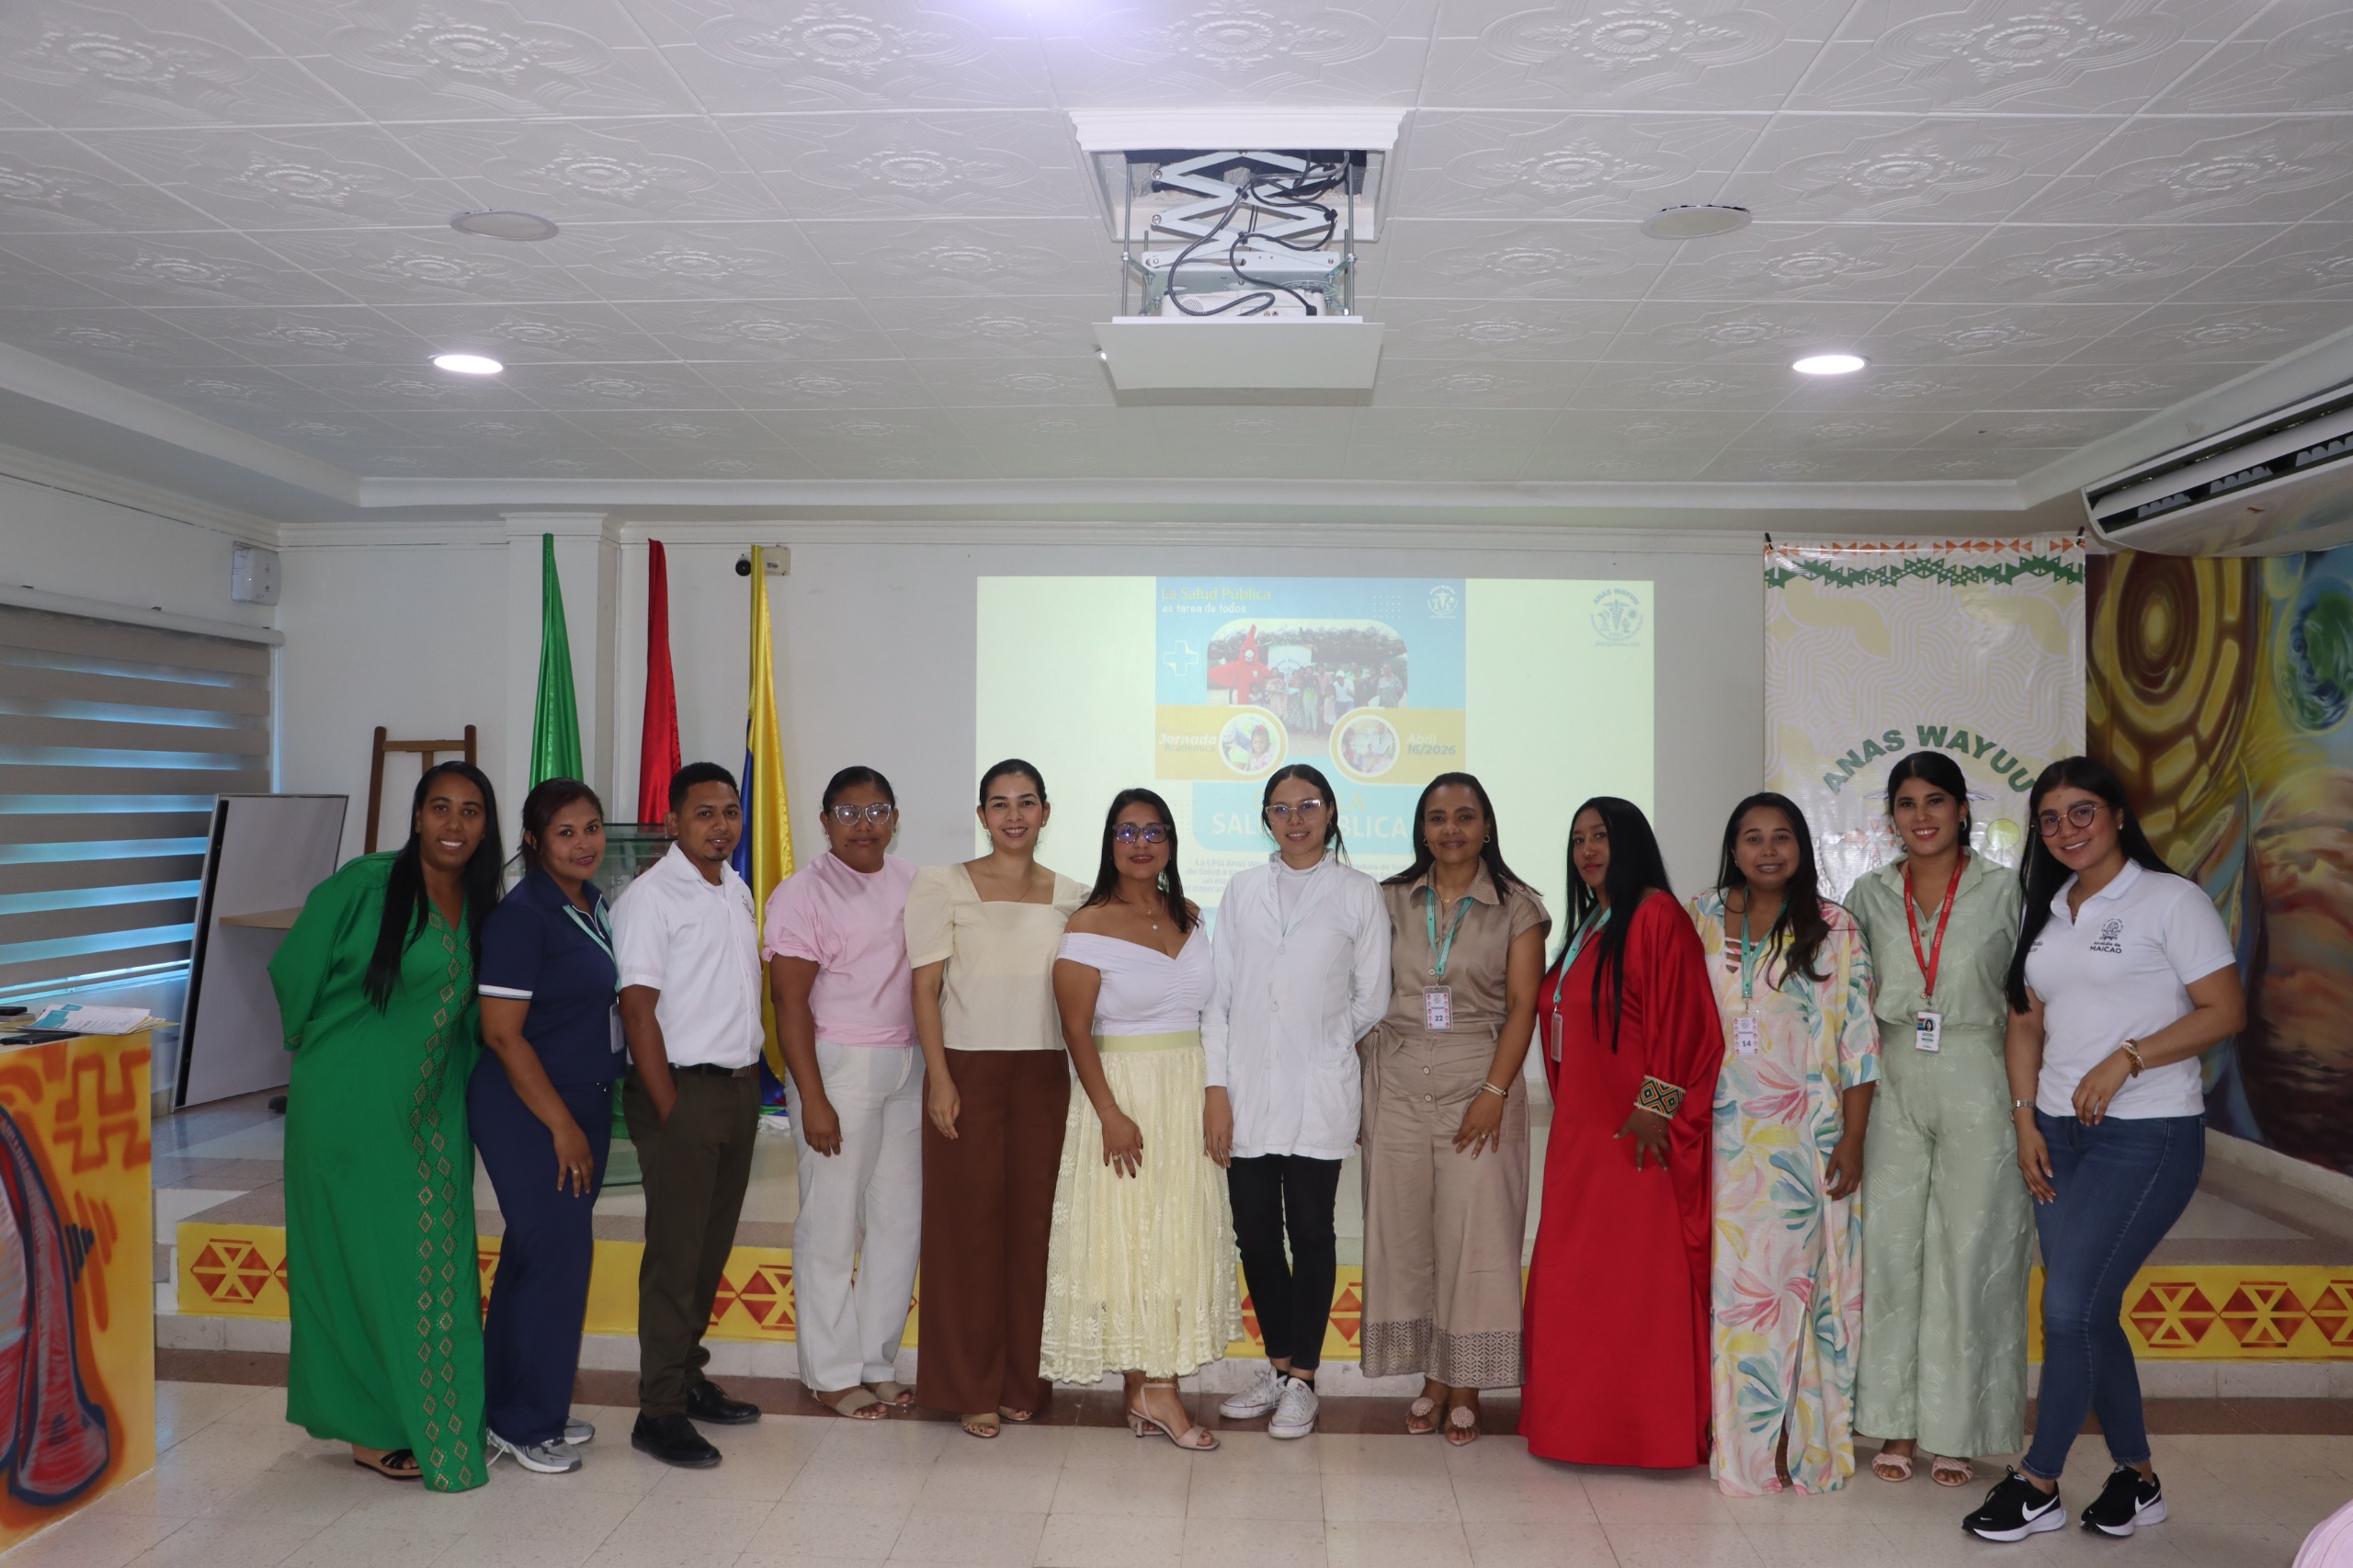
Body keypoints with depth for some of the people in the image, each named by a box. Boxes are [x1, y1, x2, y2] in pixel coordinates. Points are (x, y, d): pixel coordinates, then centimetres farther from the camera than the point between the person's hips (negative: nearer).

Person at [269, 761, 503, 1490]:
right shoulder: (365, 884, -13)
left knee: (436, 1263, 9)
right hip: (353, 1105, -6)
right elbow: (295, 970, -6)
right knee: (368, 1261, 2)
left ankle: (428, 1419, 23)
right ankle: (372, 1428, 16)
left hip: (435, 1109, 6)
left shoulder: (480, 906, 5)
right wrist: (327, 1048, 5)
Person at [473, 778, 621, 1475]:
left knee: (540, 1253, 16)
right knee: (557, 1253, -5)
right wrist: (561, 1124, -16)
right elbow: (502, 1032, -18)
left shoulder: (595, 905, 9)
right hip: (528, 1110, -8)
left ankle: (530, 1407, 28)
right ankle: (523, 1423, 11)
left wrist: (588, 1117, 15)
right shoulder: (521, 915, -15)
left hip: (585, 1102, 8)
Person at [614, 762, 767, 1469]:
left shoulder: (738, 892, 13)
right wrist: (668, 1107, -15)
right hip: (684, 1089, -7)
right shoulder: (650, 897, -11)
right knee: (675, 1252, -3)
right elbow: (638, 1009, -14)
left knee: (713, 1245, 14)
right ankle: (659, 1410, 6)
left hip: (740, 1085, 7)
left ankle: (688, 1377, 26)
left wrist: (750, 1079, 11)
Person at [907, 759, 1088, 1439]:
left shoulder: (1071, 897, 9)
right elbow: (926, 987, -3)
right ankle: (971, 1388, 14)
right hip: (969, 1071, -3)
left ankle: (1023, 1382, 20)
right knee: (970, 1226, 2)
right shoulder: (943, 886, 0)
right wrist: (940, 1077, -10)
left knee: (1035, 1225, 6)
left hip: (1045, 1075, 3)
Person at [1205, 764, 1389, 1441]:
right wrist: (1217, 1090, -1)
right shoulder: (1242, 890, 8)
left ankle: (1301, 1380, 14)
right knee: (1254, 1231, 6)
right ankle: (1279, 1366, 23)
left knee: (1310, 1229, 2)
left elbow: (1372, 1002, 5)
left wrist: (1320, 1042, 9)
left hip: (1319, 1092, -2)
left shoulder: (1358, 894, 1)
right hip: (1248, 1090, 3)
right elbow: (1219, 995, 5)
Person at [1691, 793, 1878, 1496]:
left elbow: (1858, 1043, -1)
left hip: (1807, 1139, -2)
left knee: (1802, 1277, 1)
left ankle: (1805, 1442, 14)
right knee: (1731, 1278, 4)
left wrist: (1852, 1141, -6)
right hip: (1726, 1138, 2)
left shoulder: (1835, 930, 1)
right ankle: (1741, 1443, 17)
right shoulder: (1701, 921, 6)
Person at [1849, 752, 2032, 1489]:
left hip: (1975, 1083, -2)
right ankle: (1896, 1424, 15)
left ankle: (1954, 1432, 13)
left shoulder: (2002, 891, 1)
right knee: (1891, 1247, 3)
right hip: (1894, 1083, 2)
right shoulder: (1869, 895, 8)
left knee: (1970, 1253, 1)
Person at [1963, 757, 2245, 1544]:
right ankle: (2136, 1477, 26)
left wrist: (2127, 1058, -19)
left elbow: (2225, 1010, -11)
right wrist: (2026, 1120, 4)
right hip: (2059, 1132, 7)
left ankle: (2037, 1485, 4)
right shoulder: (2047, 913, 13)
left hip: (2148, 1134, -7)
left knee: (2069, 1306, -9)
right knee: (2090, 1311, 11)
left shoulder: (2171, 900, -6)